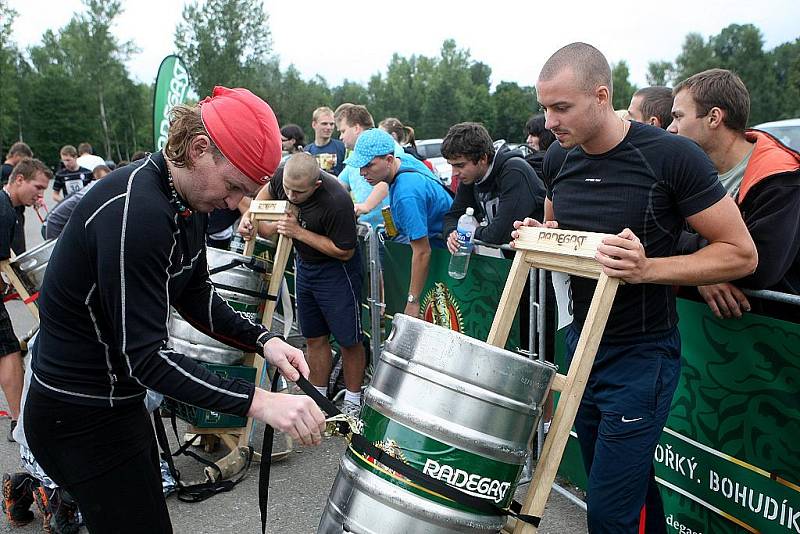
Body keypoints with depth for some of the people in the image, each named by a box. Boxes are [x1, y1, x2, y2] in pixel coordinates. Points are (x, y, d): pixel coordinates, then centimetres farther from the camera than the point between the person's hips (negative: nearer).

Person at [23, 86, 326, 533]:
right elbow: (146, 357, -30)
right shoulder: (132, 212, -30)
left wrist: (264, 340, -7)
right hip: (82, 419, -9)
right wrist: (258, 401, -35)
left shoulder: (190, 201, 0)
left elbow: (195, 294, 7)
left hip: (120, 399, 9)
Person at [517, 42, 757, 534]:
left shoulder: (671, 156, -17)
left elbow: (741, 253, -13)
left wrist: (646, 268, -28)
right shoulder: (559, 158, 1)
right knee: (630, 485, 21)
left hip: (641, 355, -6)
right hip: (582, 341, 6)